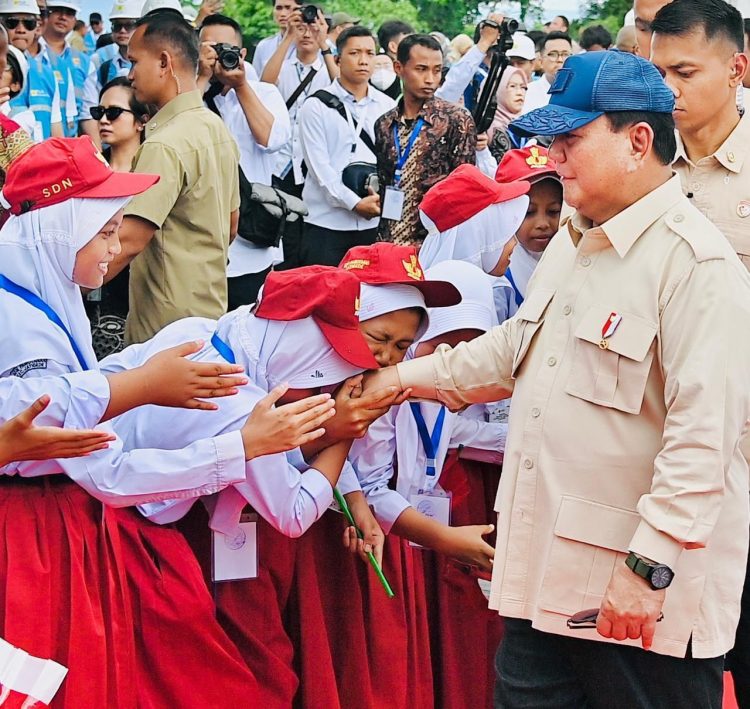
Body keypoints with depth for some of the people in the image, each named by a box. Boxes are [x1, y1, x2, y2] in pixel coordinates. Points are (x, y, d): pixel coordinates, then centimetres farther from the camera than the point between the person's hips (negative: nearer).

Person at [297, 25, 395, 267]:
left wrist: (383, 196, -11)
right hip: (326, 224, -3)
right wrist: (355, 203, -14)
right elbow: (319, 166, -7)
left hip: (376, 222, 3)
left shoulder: (388, 107, 11)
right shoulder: (316, 107, 0)